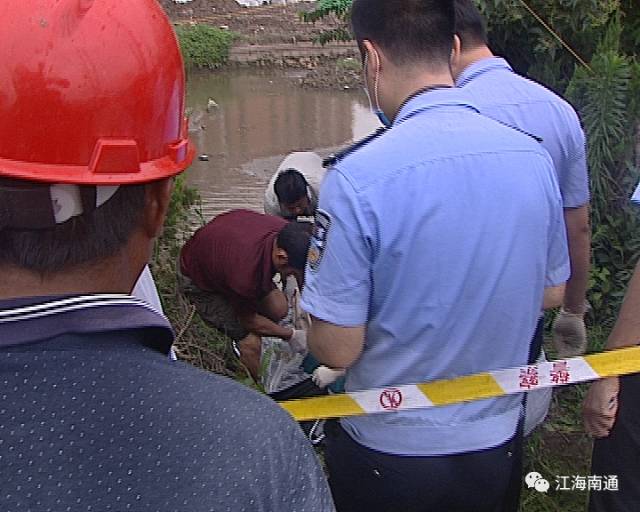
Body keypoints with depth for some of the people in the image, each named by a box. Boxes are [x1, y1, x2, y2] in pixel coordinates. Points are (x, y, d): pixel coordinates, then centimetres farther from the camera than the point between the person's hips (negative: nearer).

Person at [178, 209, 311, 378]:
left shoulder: (287, 231, -28)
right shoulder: (245, 275, -43)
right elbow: (247, 318, -21)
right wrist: (291, 335, -11)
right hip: (198, 280, -6)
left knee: (279, 308, -10)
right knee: (250, 342, -16)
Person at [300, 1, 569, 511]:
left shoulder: (356, 179, -25)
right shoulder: (535, 158, -10)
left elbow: (336, 349, -19)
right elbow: (551, 293, 4)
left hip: (389, 453, -3)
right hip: (499, 446, 4)